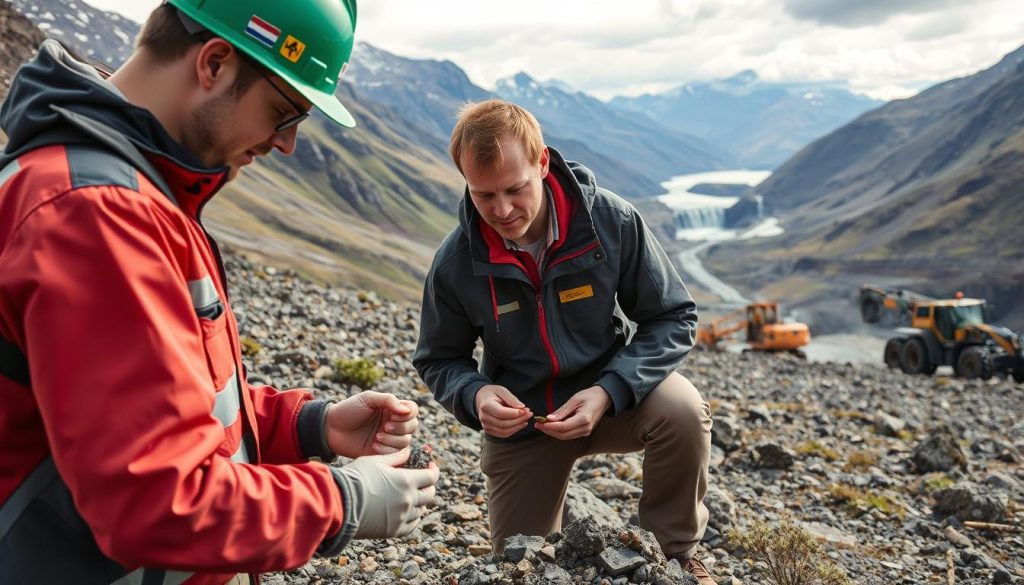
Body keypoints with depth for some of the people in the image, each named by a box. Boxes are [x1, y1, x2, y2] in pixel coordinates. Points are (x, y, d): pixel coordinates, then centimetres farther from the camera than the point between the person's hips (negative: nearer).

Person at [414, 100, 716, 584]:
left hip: (611, 399, -1)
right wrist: (475, 394, -27)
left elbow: (673, 319, -13)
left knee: (682, 410, -32)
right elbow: (438, 361, -3)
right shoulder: (454, 262, -17)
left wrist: (608, 392, -28)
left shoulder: (612, 221, -20)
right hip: (518, 422, 1)